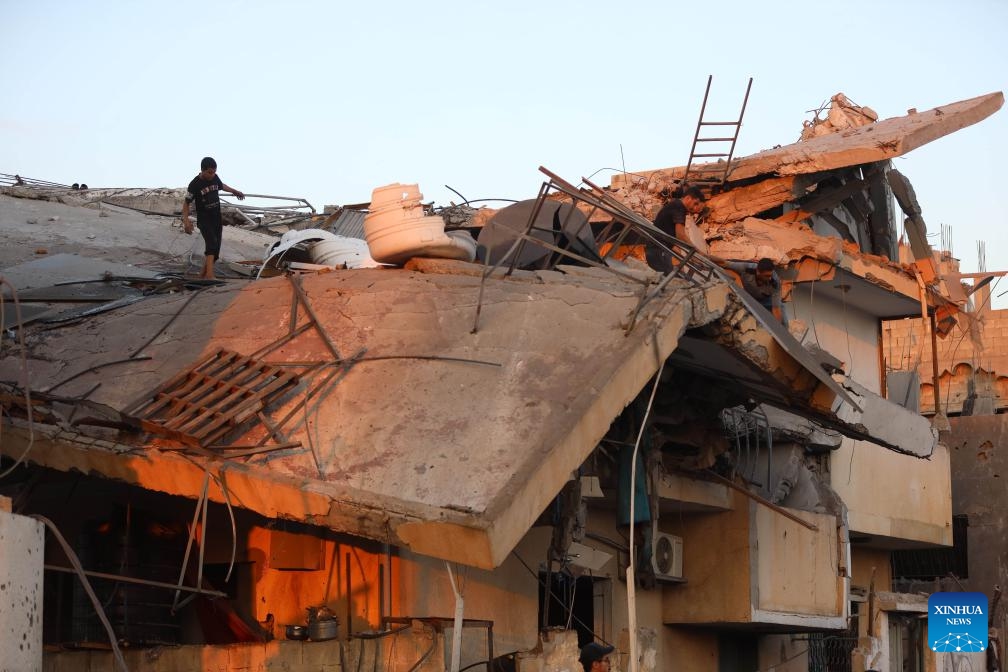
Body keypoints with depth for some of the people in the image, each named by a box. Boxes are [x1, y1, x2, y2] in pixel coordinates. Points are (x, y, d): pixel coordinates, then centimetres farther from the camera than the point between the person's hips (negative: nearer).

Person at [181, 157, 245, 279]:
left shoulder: (215, 178, 2)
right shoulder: (194, 185, -15)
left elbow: (221, 186, 26)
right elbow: (186, 203, -10)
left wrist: (234, 191, 38)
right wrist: (186, 220, -21)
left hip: (217, 219, 7)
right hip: (204, 220, -7)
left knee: (215, 250, 5)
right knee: (212, 244, -27)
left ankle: (203, 275, 17)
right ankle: (210, 275, -38)